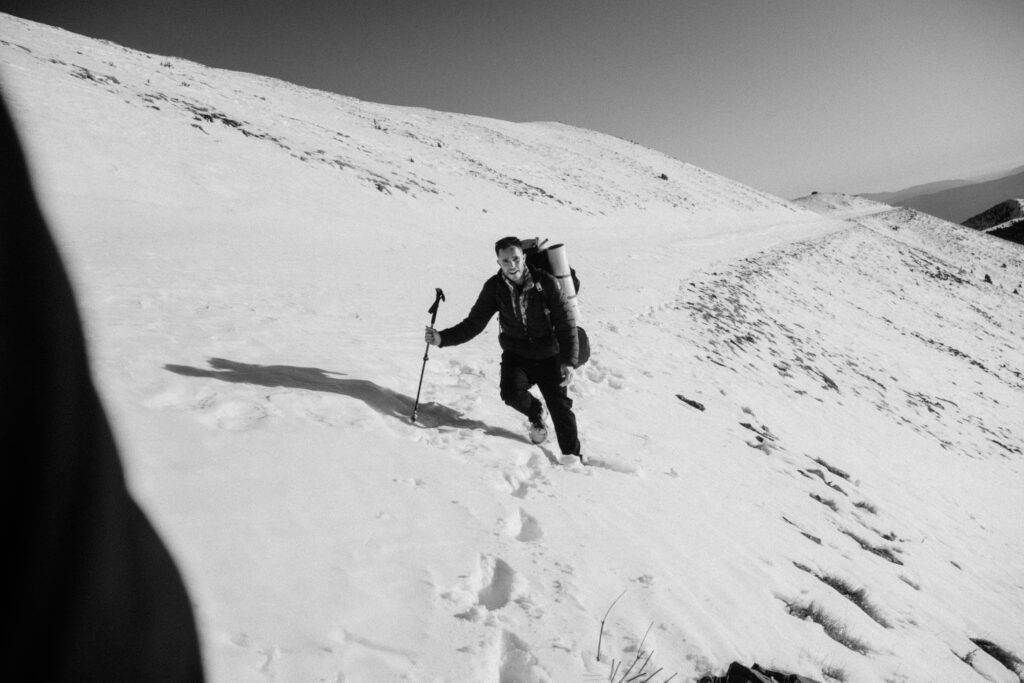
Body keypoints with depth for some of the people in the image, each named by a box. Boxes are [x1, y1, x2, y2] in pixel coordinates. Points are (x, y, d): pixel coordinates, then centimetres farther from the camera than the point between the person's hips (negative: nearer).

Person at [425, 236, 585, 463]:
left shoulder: (546, 282, -17)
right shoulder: (495, 287, -10)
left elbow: (566, 323, -14)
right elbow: (474, 323, -7)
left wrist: (569, 361, -24)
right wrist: (442, 338, -22)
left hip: (549, 357, -1)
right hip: (516, 354, 1)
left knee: (560, 405, -6)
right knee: (511, 393, -24)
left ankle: (573, 455, 18)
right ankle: (535, 413, 12)